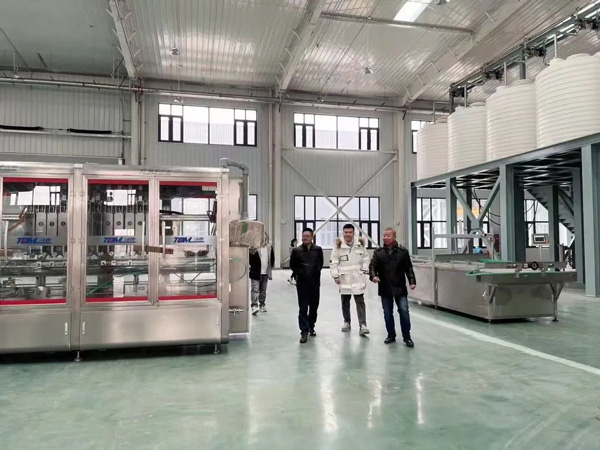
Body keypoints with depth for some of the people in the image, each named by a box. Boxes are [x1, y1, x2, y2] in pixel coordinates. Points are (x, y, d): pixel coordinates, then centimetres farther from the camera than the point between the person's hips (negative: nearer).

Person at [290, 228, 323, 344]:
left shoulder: (318, 250, 1)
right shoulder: (296, 250, -1)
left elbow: (320, 264, 10)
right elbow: (292, 265, 7)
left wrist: (316, 272, 1)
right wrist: (299, 273, 1)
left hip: (315, 283, 2)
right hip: (302, 283, -2)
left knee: (314, 306, 12)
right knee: (303, 308, -3)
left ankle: (311, 327, 31)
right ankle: (304, 332, -1)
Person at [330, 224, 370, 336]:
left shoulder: (360, 244, 1)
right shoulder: (339, 246, -5)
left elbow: (366, 258, 12)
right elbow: (333, 262, -3)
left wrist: (364, 270, 2)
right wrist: (335, 276, -7)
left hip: (358, 279, 0)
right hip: (344, 279, 0)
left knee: (360, 302, -4)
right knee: (345, 303, 13)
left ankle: (362, 325, -5)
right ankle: (346, 322, 29)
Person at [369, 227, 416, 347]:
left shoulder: (403, 251, -1)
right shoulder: (378, 252, 2)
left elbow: (409, 268, 1)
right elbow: (373, 266, -1)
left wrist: (412, 281, -9)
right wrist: (373, 276, -21)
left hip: (400, 288, -2)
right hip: (385, 289, 2)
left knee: (404, 311, -3)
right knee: (387, 313, 11)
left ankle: (407, 337, 11)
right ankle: (391, 335, 26)